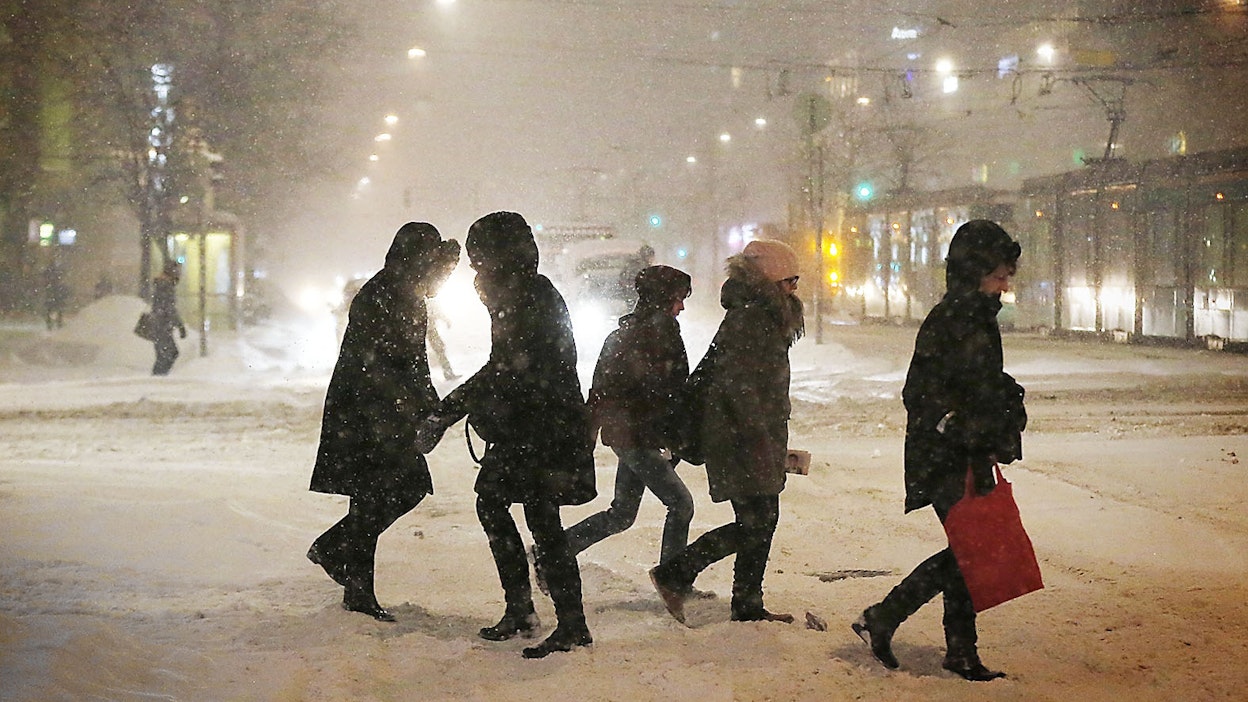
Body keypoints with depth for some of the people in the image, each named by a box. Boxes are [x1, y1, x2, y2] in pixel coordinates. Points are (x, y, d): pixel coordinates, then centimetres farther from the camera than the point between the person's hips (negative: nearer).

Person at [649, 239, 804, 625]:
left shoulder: (764, 318, 19)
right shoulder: (747, 318, -14)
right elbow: (738, 384, -22)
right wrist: (760, 436, -24)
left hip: (756, 440, 10)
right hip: (743, 440, -10)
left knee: (762, 522, 10)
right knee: (755, 524, -10)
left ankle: (749, 607, 15)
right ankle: (674, 573, -5)